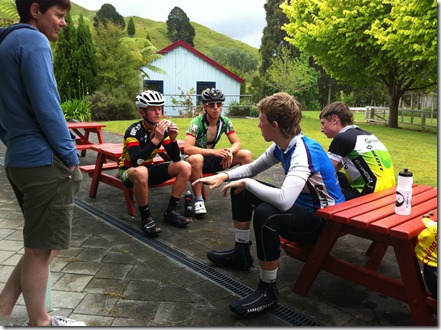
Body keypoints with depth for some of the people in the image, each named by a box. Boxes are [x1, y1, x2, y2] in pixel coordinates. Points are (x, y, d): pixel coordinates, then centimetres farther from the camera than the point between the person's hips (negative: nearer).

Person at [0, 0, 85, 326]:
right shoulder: (33, 41, -9)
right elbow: (46, 107, -17)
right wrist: (70, 155, -10)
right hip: (45, 161, -10)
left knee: (43, 245, 18)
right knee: (42, 248, 3)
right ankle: (40, 322, 19)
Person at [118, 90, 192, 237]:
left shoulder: (162, 129, -6)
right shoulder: (134, 131, -22)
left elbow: (176, 158, -9)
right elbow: (135, 161, -37)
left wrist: (173, 139, -26)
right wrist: (156, 140, -43)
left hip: (149, 168, 6)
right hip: (129, 171, -6)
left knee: (185, 167, -14)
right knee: (141, 172, -42)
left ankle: (171, 211, -6)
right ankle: (146, 217, -21)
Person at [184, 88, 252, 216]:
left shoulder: (225, 121, -7)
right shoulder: (197, 122, -22)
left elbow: (237, 143, -5)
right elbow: (187, 149, -32)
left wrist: (229, 152, -29)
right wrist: (214, 152, -39)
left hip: (210, 158, 5)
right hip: (196, 159, -5)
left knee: (246, 155, -12)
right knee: (196, 158, -43)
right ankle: (198, 200, -24)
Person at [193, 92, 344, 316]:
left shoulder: (304, 153, -30)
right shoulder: (281, 146, -3)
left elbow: (284, 200, -45)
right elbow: (252, 168, 13)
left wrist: (246, 183, -29)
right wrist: (224, 176, -5)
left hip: (324, 219, -9)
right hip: (301, 205, 9)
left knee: (265, 215, -39)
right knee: (240, 190, 9)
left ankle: (268, 291, -18)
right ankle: (241, 253, 22)